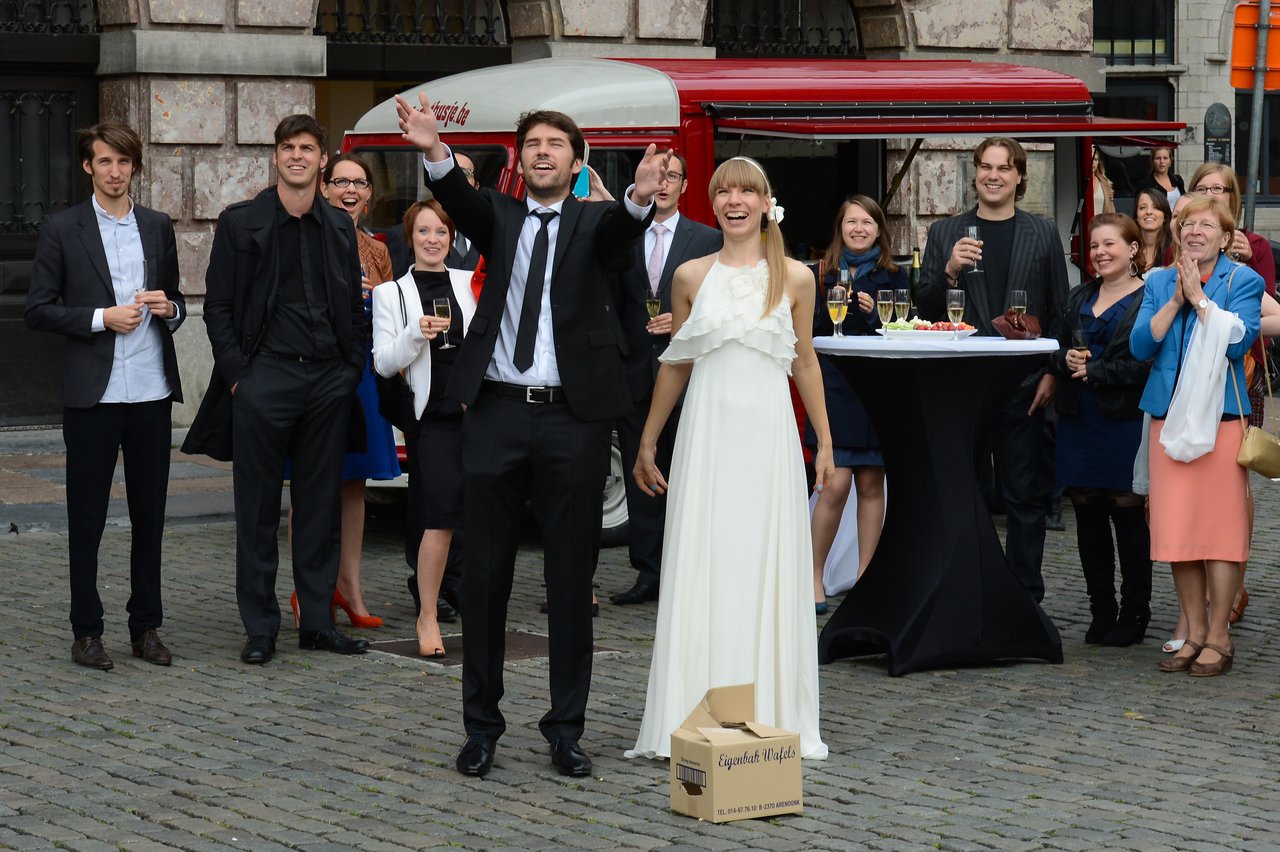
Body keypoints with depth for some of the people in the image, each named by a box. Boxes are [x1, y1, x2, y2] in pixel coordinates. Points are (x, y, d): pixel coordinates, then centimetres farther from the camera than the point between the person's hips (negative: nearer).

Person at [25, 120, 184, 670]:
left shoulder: (158, 227, 12)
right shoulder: (62, 229, 0)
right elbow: (38, 310, -3)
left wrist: (169, 309, -2)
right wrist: (101, 319, -14)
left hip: (152, 394, 4)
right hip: (92, 397, -4)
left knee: (150, 519, 8)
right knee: (86, 520, 3)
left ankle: (147, 627, 17)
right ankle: (86, 632, 10)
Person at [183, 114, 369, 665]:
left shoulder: (339, 227, 12)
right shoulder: (240, 224, 2)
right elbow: (217, 307, 0)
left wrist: (352, 371, 6)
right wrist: (236, 376, -7)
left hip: (329, 381, 3)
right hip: (264, 379, -3)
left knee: (322, 506, 7)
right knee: (258, 509, 0)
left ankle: (317, 621, 14)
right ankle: (260, 629, 6)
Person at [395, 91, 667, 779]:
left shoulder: (593, 222, 5)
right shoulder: (500, 217, 9)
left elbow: (619, 233, -18)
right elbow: (459, 201, -13)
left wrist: (641, 198, -43)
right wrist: (434, 152, -35)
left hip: (573, 418, -1)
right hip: (496, 414, 1)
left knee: (571, 579, 5)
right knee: (485, 575, 6)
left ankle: (566, 729, 14)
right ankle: (481, 726, 17)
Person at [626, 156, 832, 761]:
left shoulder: (795, 278, 4)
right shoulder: (691, 276, 6)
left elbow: (805, 361, 12)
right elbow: (674, 365, 13)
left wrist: (824, 440, 13)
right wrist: (647, 443, 15)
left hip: (768, 436, 0)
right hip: (706, 433, 1)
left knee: (767, 573, 2)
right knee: (699, 571, 1)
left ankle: (770, 719, 10)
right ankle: (692, 720, 6)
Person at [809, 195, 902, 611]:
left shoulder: (894, 277, 6)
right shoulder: (823, 275, 7)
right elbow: (810, 333, 4)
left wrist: (874, 313, -13)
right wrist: (832, 305, -12)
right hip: (834, 388, -1)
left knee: (871, 484, 4)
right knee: (836, 485, -9)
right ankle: (814, 577, 2)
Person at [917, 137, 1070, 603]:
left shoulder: (1043, 234, 7)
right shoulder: (944, 233, 8)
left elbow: (1060, 310, 7)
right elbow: (926, 310, 5)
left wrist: (1052, 372, -3)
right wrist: (949, 271, -14)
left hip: (1022, 385, -1)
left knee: (1025, 495, 3)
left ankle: (1025, 596, 9)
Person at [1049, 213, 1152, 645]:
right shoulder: (1078, 298, 17)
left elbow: (1147, 362, -14)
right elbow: (1056, 350, 18)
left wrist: (1093, 371, -13)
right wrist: (1067, 360, -5)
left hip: (1125, 420, -6)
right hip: (1079, 420, 6)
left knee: (1128, 515, -2)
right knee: (1087, 515, 7)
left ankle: (1134, 614, 7)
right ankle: (1101, 613, 15)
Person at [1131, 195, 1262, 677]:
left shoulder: (1243, 281, 1)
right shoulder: (1159, 283, 13)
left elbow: (1238, 339, -14)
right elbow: (1141, 345, 2)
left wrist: (1199, 297, -12)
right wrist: (1175, 300, -7)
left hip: (1220, 418, -4)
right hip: (1169, 418, 4)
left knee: (1219, 527, -4)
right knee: (1176, 529, 5)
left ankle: (1218, 638, 4)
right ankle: (1195, 633, 15)